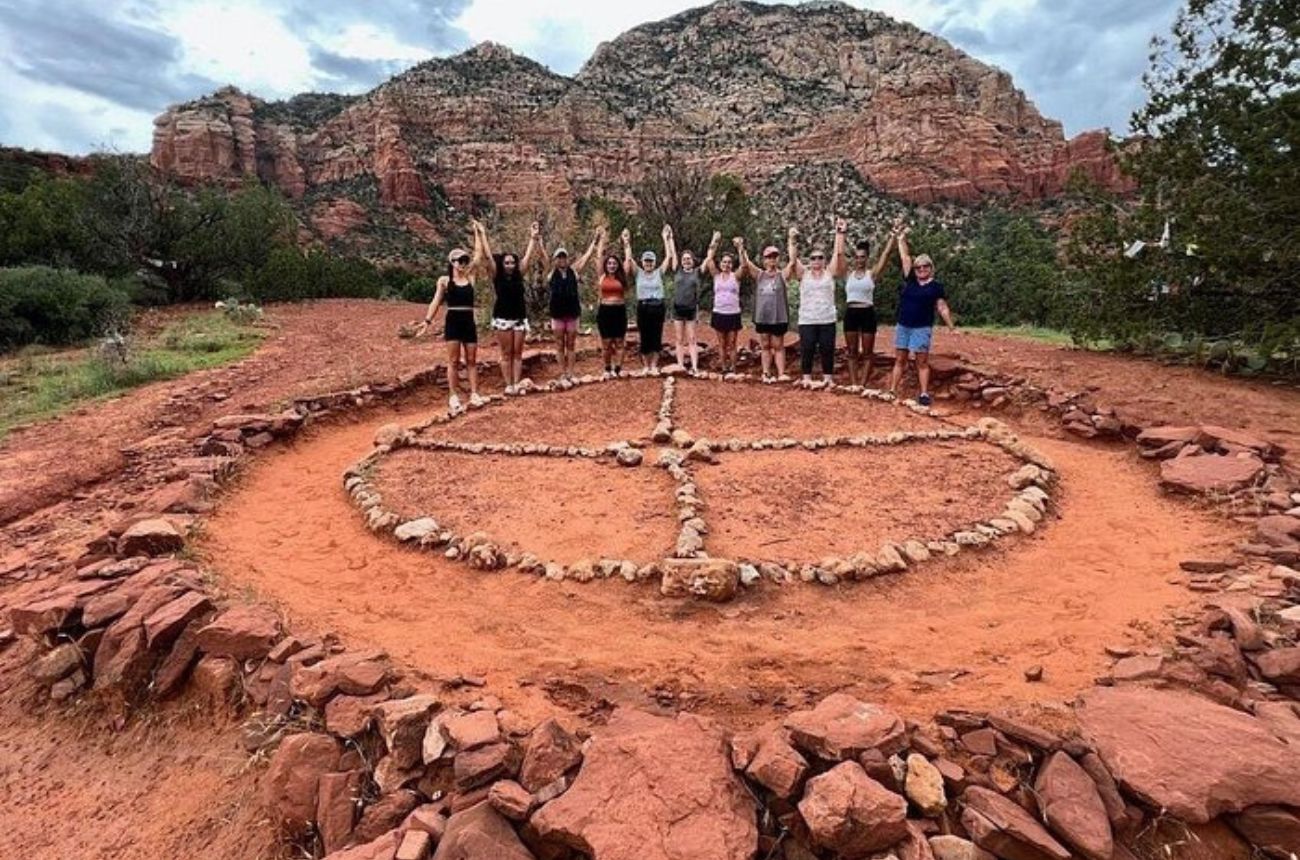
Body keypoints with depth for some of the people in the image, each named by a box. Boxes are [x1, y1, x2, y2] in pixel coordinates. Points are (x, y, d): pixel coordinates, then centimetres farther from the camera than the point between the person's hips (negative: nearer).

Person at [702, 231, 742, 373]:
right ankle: (724, 368, 16)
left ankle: (732, 369, 9)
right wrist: (714, 242, -9)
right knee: (722, 344, 8)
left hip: (733, 314, -2)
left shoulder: (735, 276, 1)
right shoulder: (716, 276, 5)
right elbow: (709, 259, -4)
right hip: (718, 313, 2)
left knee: (731, 344, 3)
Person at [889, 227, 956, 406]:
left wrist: (951, 326, -8)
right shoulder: (910, 280, 7)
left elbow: (942, 307, -1)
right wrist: (902, 238, 5)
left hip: (922, 328, -3)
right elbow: (905, 258, 7)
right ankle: (892, 391, 8)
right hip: (902, 326, 4)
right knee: (899, 360, 6)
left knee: (922, 362, -2)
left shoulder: (936, 286, 1)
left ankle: (924, 394, 0)